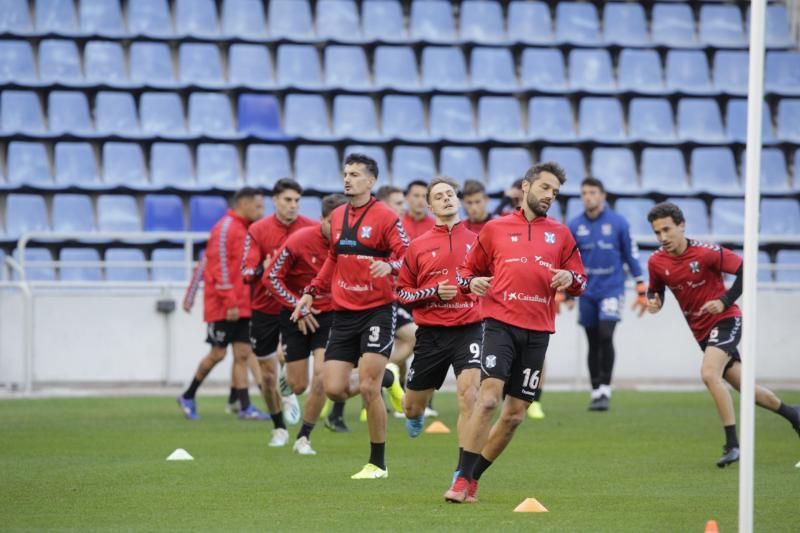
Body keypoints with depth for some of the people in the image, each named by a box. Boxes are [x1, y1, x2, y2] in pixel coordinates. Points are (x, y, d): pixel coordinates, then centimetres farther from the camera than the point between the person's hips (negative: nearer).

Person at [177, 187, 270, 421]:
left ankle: (245, 407, -1)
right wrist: (230, 302, -20)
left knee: (242, 355, 2)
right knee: (218, 353, -1)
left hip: (241, 307, 8)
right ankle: (188, 397, 16)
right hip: (223, 307, -8)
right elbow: (219, 268, -17)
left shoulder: (245, 230, 15)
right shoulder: (225, 228, -12)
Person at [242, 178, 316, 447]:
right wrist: (262, 270, -32)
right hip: (265, 309, 1)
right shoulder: (257, 230, -6)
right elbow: (246, 271, -11)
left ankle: (289, 395, 13)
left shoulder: (312, 229, -5)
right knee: (268, 372, 6)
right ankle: (279, 428, 24)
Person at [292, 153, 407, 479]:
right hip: (343, 313, 6)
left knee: (368, 388, -12)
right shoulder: (338, 216, 11)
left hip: (378, 309, -6)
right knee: (334, 389, -3)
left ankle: (377, 464, 3)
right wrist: (312, 292, 18)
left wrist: (390, 265, -34)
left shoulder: (385, 217, -8)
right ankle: (386, 380, 29)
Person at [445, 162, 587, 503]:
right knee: (488, 398, -20)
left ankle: (473, 478, 18)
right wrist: (472, 282, -8)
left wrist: (570, 278, -7)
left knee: (515, 415, 4)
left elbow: (580, 282, 16)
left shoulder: (561, 235, 14)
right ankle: (462, 479, -16)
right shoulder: (495, 229, 9)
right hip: (501, 324, -3)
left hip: (538, 332, 3)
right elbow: (467, 269, 15)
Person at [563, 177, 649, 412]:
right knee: (593, 344, 6)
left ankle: (605, 390, -12)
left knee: (605, 336, -17)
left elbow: (631, 256, 3)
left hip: (612, 289, -3)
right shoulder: (574, 226, 2)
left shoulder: (618, 223, -3)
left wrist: (641, 291, 3)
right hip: (587, 292, 3)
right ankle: (596, 392, 16)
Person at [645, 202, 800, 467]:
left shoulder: (707, 252, -20)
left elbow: (745, 270, -14)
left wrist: (725, 301, -21)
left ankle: (732, 444, -22)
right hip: (701, 331, 6)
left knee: (709, 374, -28)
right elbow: (655, 289, 13)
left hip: (725, 320, -6)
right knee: (743, 385, 15)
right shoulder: (656, 262, -5)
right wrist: (653, 301, -10)